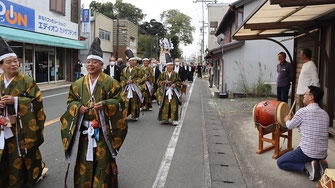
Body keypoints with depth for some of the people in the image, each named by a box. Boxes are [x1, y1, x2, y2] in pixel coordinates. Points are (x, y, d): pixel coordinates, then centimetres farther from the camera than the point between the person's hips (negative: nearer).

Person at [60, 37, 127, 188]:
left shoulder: (110, 82, -3)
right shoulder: (79, 83, 9)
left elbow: (118, 101, -4)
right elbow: (71, 100, 14)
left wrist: (104, 104, -21)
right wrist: (78, 107, -8)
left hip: (103, 129, -3)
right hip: (85, 129, 4)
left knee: (103, 159, 1)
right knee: (85, 159, 9)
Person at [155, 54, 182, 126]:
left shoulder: (176, 74, 4)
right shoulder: (163, 74, 5)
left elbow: (179, 82, 8)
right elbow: (159, 82, 6)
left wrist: (175, 84, -11)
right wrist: (164, 82, -12)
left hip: (174, 92, 0)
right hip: (165, 92, 1)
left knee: (174, 106, -8)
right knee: (165, 106, 2)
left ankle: (174, 120, -3)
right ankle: (165, 118, 18)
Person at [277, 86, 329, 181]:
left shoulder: (302, 112, -13)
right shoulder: (325, 114, 5)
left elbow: (290, 126, 3)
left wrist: (287, 120, 25)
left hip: (307, 153, -7)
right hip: (323, 154, 7)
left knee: (280, 162, 8)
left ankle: (307, 166, -8)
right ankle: (320, 163, 8)